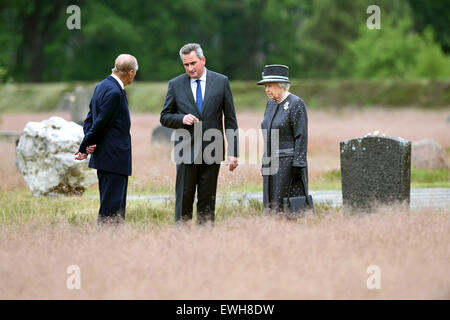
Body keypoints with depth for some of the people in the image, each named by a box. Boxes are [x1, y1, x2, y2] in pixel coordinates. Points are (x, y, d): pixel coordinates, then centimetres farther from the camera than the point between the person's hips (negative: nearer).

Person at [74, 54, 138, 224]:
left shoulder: (102, 86, 14)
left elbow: (90, 119, 14)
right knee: (111, 209, -8)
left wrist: (87, 145, 0)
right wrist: (84, 148, -7)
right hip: (114, 158, -10)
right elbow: (100, 122, -17)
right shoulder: (114, 92, -18)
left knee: (117, 206, 14)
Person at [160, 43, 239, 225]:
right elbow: (164, 117, 10)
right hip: (186, 149, 0)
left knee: (207, 201, 4)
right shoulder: (175, 84, 5)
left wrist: (233, 152, 0)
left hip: (212, 149, 0)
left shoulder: (221, 82, 4)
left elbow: (230, 119, 5)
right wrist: (182, 119, -12)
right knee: (184, 198, -2)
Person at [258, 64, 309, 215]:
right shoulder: (271, 104, 14)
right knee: (269, 207, 5)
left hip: (288, 163, -8)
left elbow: (301, 137, -13)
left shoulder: (296, 104, -10)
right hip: (272, 165, 8)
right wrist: (265, 163, 16)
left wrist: (298, 166, -17)